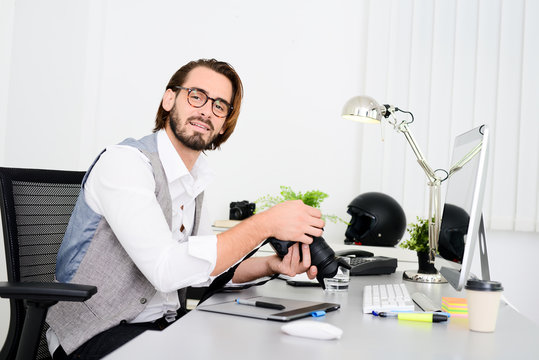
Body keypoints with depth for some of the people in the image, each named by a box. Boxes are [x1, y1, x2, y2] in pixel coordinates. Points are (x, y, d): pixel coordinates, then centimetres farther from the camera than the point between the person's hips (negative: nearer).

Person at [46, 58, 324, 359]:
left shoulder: (195, 178, 9)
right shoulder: (125, 162, -18)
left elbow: (209, 267, 13)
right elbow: (166, 269, -29)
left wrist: (271, 265, -5)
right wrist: (265, 224, -27)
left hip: (167, 323, 8)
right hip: (98, 334, -7)